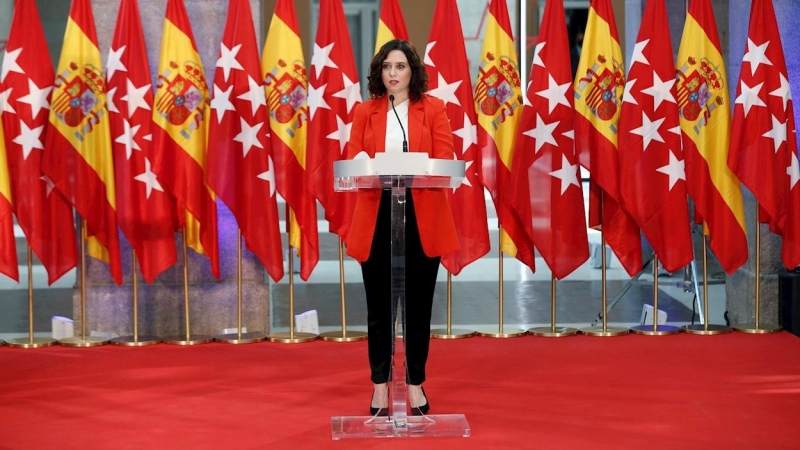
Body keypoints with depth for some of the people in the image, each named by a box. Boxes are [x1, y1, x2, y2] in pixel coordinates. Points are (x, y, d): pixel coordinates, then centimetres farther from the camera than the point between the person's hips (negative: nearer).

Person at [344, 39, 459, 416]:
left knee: (418, 305, 7)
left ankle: (415, 384, 20)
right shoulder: (365, 111, 8)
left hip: (422, 216, 0)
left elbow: (445, 159, -4)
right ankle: (380, 385, 17)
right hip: (376, 216, 1)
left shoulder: (433, 108, 5)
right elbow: (352, 159, 1)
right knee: (379, 306, 5)